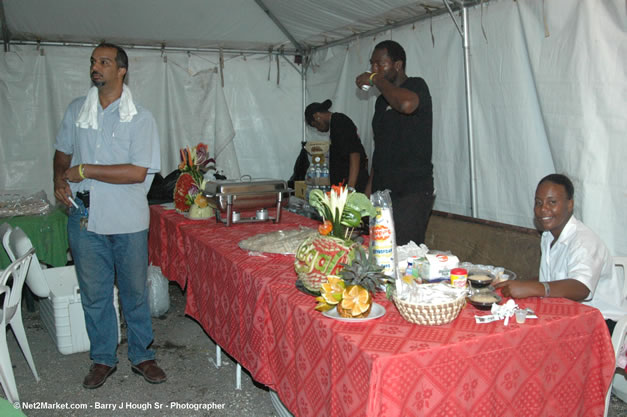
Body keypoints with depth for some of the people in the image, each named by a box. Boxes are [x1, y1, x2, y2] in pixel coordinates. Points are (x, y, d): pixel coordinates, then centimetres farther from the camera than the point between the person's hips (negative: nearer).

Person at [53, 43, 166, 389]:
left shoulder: (139, 118, -8)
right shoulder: (76, 110, 7)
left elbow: (138, 172, -16)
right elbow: (63, 151, 21)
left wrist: (85, 170, -15)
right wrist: (60, 180, 0)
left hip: (127, 220, -3)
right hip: (85, 216, 3)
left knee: (135, 291, 9)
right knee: (93, 292, 11)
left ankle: (141, 356, 26)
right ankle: (102, 359, 28)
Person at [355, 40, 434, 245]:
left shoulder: (416, 86, -4)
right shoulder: (382, 100, 20)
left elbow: (406, 104, -30)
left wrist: (376, 80, -15)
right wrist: (370, 185, 18)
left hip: (412, 192, -8)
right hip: (382, 191, 8)